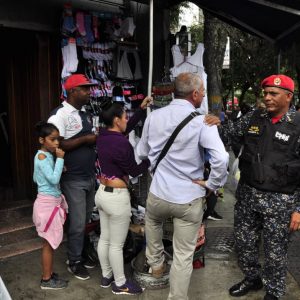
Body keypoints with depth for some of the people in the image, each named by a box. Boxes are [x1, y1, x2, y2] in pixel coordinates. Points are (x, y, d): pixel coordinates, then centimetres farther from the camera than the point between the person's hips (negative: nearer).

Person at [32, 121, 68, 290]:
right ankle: (46, 280, 17)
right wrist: (60, 159, -21)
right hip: (48, 203, -9)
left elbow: (36, 179, 16)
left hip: (53, 202, 9)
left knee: (52, 242, 17)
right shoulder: (42, 157, -19)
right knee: (49, 243, 3)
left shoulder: (47, 155, 10)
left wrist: (58, 163, 8)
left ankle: (50, 274, 30)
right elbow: (54, 179, -26)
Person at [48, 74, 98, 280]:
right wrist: (85, 140, -19)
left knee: (86, 220, 16)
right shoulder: (59, 115, -14)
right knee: (78, 223, 2)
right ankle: (74, 262, 22)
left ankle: (81, 254, 33)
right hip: (74, 180, -7)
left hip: (90, 176, 7)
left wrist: (97, 140, -1)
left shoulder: (86, 114, 11)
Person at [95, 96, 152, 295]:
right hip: (117, 197, -9)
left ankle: (106, 276, 36)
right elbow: (134, 171, -13)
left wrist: (142, 109, 14)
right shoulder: (121, 143, -25)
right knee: (117, 244, 7)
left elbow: (128, 128, 15)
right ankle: (120, 284, 24)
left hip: (102, 192, 9)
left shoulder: (103, 135, 1)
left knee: (105, 239, 20)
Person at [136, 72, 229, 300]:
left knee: (153, 221, 37)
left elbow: (142, 152, 10)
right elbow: (221, 158, -29)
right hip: (190, 198, -3)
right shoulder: (202, 121, -16)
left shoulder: (154, 116, -2)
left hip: (158, 193, 4)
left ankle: (156, 264, 49)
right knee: (184, 256, 12)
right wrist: (212, 185, -12)